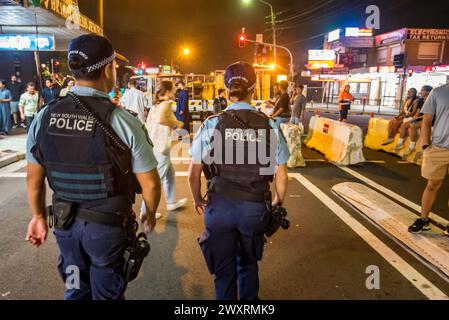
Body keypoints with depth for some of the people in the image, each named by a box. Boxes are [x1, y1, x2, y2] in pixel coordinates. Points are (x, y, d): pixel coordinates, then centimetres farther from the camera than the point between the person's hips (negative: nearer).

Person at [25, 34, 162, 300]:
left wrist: (39, 216, 19)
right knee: (106, 294, 19)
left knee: (77, 291, 27)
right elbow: (150, 184, -14)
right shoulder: (122, 121, -20)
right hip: (109, 225, -4)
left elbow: (34, 177, 3)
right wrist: (151, 216, 5)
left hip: (65, 223, 4)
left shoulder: (45, 116, -7)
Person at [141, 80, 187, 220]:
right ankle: (145, 211, 7)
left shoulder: (156, 105, 12)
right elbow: (160, 119, -33)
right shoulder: (166, 103, -13)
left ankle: (171, 202, 34)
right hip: (161, 147, -10)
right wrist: (177, 123, -19)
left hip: (153, 145, 10)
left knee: (170, 174, 22)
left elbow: (148, 124, 14)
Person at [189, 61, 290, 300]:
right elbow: (281, 176, 0)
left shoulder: (212, 125, -8)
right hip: (255, 207, 2)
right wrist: (278, 202, 17)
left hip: (219, 206, -1)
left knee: (224, 269, 20)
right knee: (248, 263, 29)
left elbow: (193, 174, -4)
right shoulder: (270, 126, -6)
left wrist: (198, 200, 14)